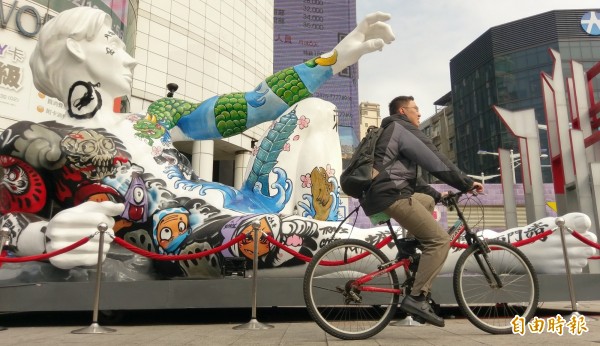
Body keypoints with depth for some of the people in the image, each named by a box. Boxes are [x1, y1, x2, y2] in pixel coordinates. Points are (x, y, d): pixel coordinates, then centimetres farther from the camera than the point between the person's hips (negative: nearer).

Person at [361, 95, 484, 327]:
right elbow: (435, 160, -6)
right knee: (440, 240, -11)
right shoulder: (402, 128, 2)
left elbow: (408, 176, 30)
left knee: (428, 200, 31)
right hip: (390, 195, -10)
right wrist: (466, 183, 1)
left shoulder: (389, 133, 31)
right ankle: (416, 298, -15)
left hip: (376, 196, 10)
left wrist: (437, 195, 26)